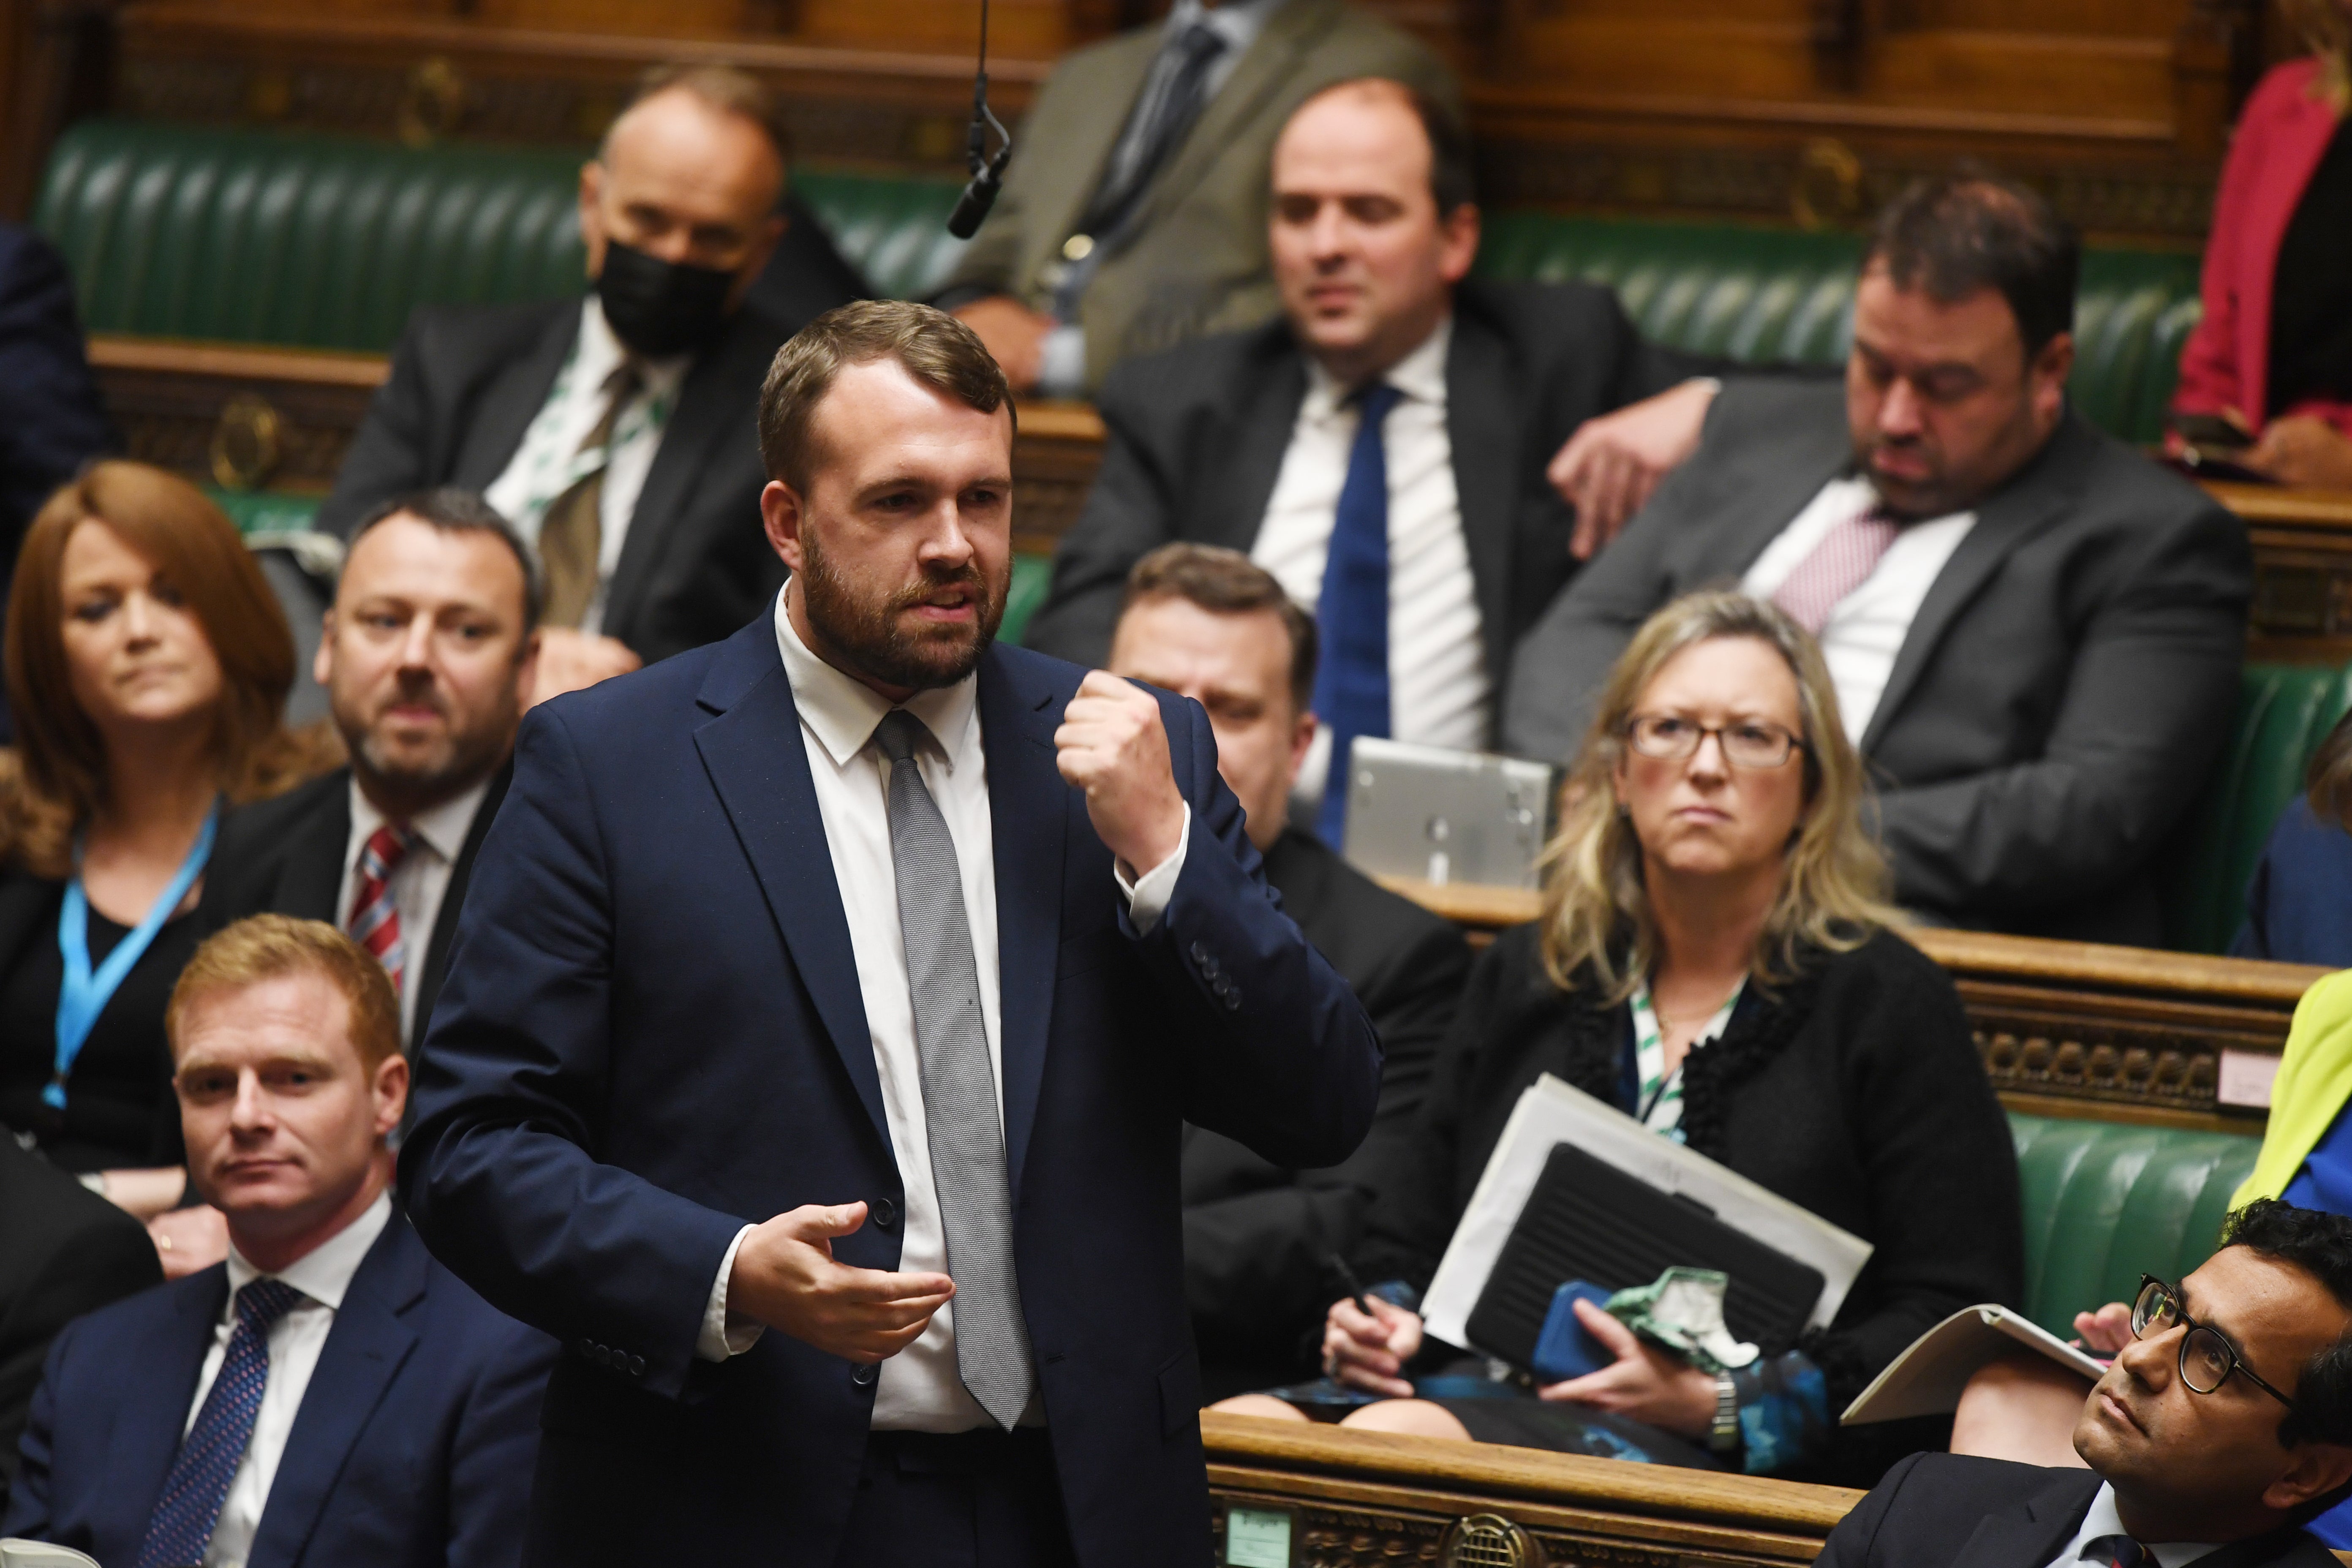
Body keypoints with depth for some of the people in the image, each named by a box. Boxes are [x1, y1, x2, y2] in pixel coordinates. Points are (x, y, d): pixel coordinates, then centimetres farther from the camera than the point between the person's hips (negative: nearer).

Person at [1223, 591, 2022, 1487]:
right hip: (1489, 1396, 5)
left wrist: (1722, 1405, -13)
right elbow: (1406, 1239, 27)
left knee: (1393, 1443, -35)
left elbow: (1961, 1316, 0)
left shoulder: (1885, 1001, 6)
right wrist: (1380, 1326, 2)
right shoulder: (1526, 980, 21)